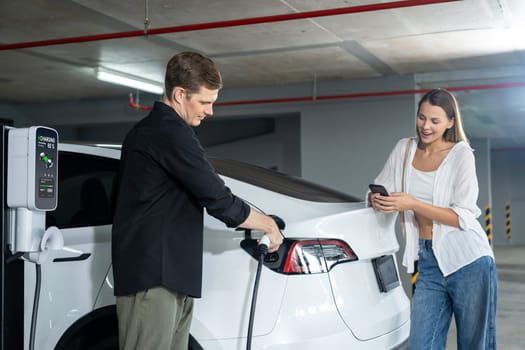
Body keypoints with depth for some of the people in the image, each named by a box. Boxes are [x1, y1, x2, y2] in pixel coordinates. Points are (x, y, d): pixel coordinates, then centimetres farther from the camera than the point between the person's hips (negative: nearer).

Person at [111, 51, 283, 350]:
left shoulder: (150, 130, 22)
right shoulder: (169, 133, -12)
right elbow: (218, 199, -14)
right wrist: (269, 225, 1)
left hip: (165, 272, 10)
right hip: (153, 274, -10)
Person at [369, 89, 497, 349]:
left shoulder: (461, 154, -6)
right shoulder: (404, 149, 8)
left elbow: (464, 217, -13)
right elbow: (378, 189, 11)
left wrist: (412, 204, -22)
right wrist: (376, 199, -13)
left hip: (468, 262, -4)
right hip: (428, 263, 4)